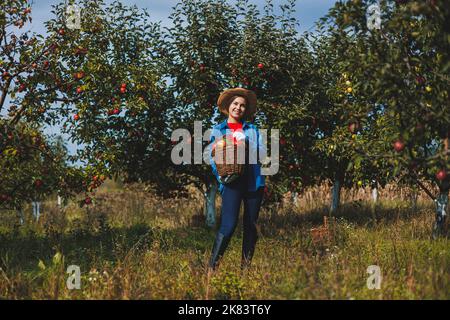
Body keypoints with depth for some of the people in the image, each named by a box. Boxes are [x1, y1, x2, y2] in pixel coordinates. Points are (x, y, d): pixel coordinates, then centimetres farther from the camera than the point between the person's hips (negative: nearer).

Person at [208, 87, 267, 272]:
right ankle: (212, 267, -12)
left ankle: (245, 267, 14)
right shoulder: (218, 130, 11)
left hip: (254, 181, 3)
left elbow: (262, 154, 4)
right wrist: (221, 174, -13)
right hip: (231, 182, -3)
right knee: (228, 224, -16)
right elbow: (212, 157, 4)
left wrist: (247, 143, -12)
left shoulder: (252, 129, 16)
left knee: (251, 226, 5)